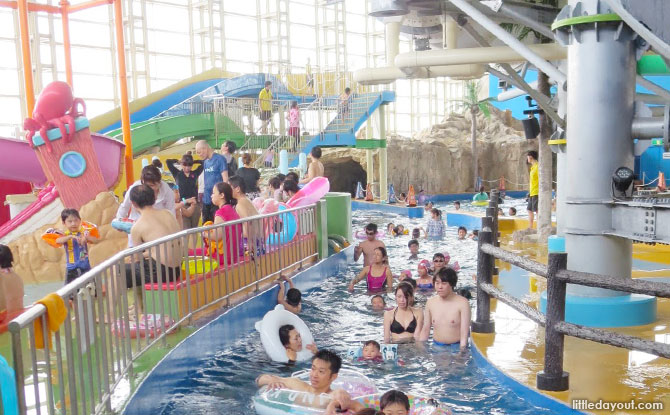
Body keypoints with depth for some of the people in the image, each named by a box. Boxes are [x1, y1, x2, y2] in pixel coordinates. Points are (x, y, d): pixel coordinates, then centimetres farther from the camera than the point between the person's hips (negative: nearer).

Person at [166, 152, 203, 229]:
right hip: (183, 205, -2)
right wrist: (178, 161, 11)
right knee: (186, 229, -8)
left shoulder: (195, 173, 7)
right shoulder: (177, 174, 4)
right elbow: (168, 161, 1)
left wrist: (193, 162, 11)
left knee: (194, 228, 9)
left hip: (195, 204, 2)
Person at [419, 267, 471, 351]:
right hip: (436, 347, 3)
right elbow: (425, 329, 13)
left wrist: (461, 351, -20)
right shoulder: (430, 302, 6)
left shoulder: (462, 303, -7)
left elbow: (464, 334, -9)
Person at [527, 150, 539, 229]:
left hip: (536, 193, -10)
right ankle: (530, 228, 20)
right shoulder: (533, 167, 17)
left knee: (537, 210, -8)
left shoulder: (537, 166, -13)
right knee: (529, 210, 13)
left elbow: (540, 180, -17)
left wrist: (539, 191, -21)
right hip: (532, 193, 10)